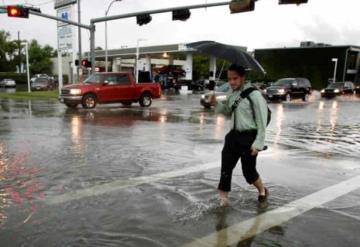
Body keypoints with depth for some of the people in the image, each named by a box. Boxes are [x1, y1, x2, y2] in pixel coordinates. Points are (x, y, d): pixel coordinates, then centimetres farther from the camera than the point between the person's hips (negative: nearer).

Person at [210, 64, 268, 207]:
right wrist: (216, 104, -1)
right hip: (234, 135, 6)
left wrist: (258, 143, -15)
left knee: (249, 171, 8)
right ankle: (223, 198, 17)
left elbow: (262, 121, -13)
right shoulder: (231, 93, 5)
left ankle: (262, 191, 39)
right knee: (226, 167, 3)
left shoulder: (254, 95, -16)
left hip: (249, 137, -6)